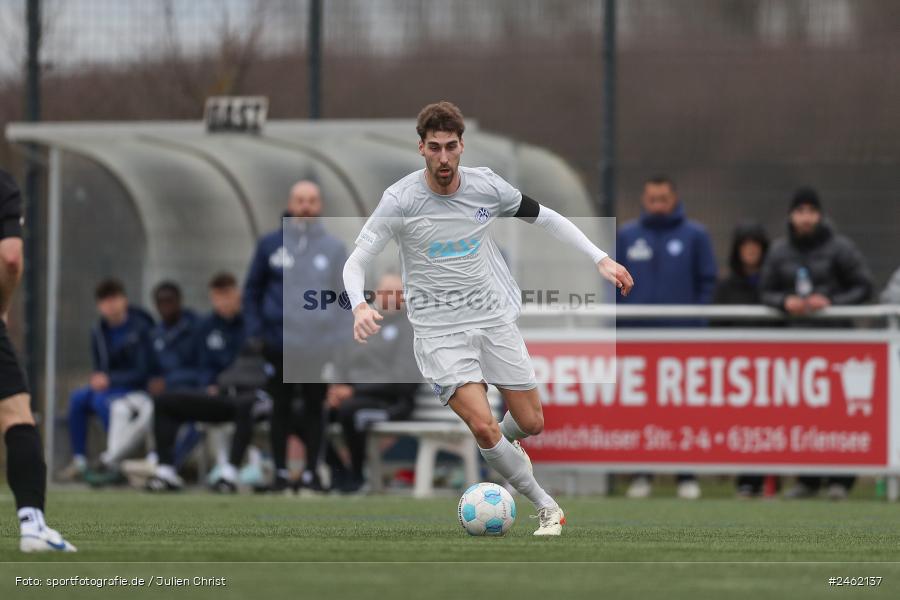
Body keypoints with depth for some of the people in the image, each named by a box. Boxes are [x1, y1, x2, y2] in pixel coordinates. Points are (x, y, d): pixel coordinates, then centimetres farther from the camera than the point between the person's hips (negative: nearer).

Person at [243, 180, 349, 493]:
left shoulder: (333, 248, 5)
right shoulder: (270, 245, 4)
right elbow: (252, 289, 9)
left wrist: (342, 339, -2)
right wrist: (255, 331, 0)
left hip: (320, 346, 0)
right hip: (279, 344, 0)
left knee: (315, 406, 4)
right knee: (281, 407, 5)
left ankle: (312, 472, 10)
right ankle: (280, 471, 11)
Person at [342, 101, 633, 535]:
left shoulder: (486, 186, -5)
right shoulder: (400, 200, -14)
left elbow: (545, 218, 10)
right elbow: (356, 262, -13)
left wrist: (600, 259, 3)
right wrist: (360, 307, -34)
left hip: (493, 319, 4)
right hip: (439, 331, -4)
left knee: (531, 423, 7)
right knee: (482, 425, -20)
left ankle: (502, 446, 45)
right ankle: (546, 507, -3)